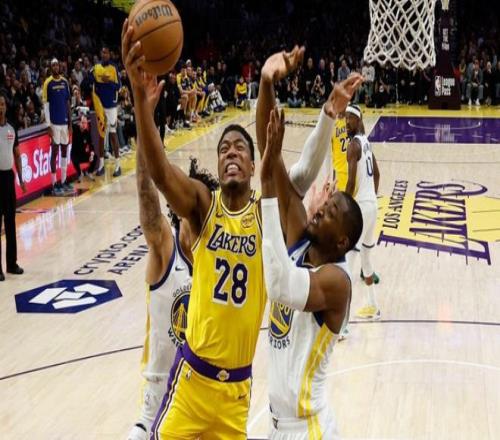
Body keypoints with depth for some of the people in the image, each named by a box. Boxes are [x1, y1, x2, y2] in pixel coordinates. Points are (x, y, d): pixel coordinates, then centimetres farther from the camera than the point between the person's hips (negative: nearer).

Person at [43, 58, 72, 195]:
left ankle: (63, 181, 17)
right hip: (54, 123, -5)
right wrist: (48, 125, -12)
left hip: (65, 122, 5)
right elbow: (46, 105, -7)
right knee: (54, 151, -3)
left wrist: (70, 123, 11)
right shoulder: (48, 83, -6)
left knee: (64, 150, 9)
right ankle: (54, 184, 0)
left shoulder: (65, 81, 9)